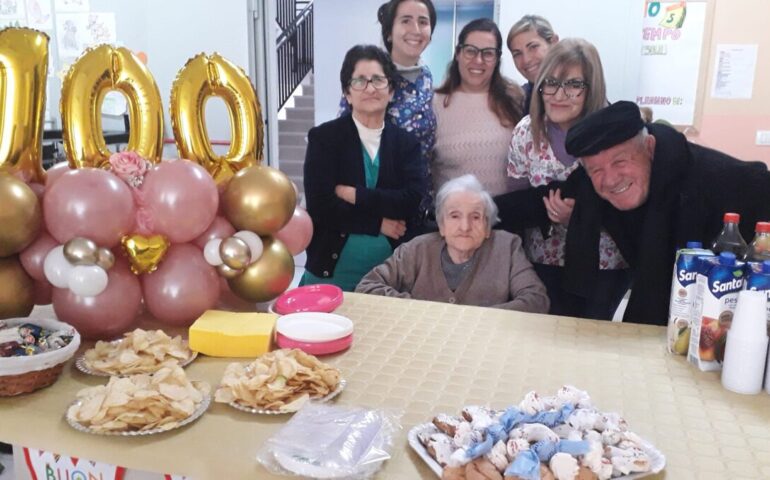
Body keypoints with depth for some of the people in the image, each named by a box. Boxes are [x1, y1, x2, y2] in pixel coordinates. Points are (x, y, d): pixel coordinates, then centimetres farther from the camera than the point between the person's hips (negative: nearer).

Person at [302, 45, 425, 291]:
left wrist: (352, 194, -16)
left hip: (392, 274, 2)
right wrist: (378, 223, -12)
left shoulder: (406, 142, 4)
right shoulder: (323, 137, -4)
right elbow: (320, 207, -13)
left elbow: (413, 201, -11)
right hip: (331, 272, -2)